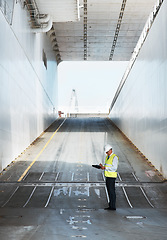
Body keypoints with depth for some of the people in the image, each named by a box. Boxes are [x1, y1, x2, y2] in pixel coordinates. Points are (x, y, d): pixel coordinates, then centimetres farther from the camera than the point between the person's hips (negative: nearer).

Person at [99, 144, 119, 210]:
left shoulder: (114, 157, -13)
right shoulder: (107, 157, 16)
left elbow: (114, 168, -20)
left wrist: (105, 167, -20)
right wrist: (102, 166, -1)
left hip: (112, 176, -9)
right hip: (107, 176, 9)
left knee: (112, 191, -6)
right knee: (109, 191, 11)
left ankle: (112, 206, -3)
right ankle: (111, 205, 17)